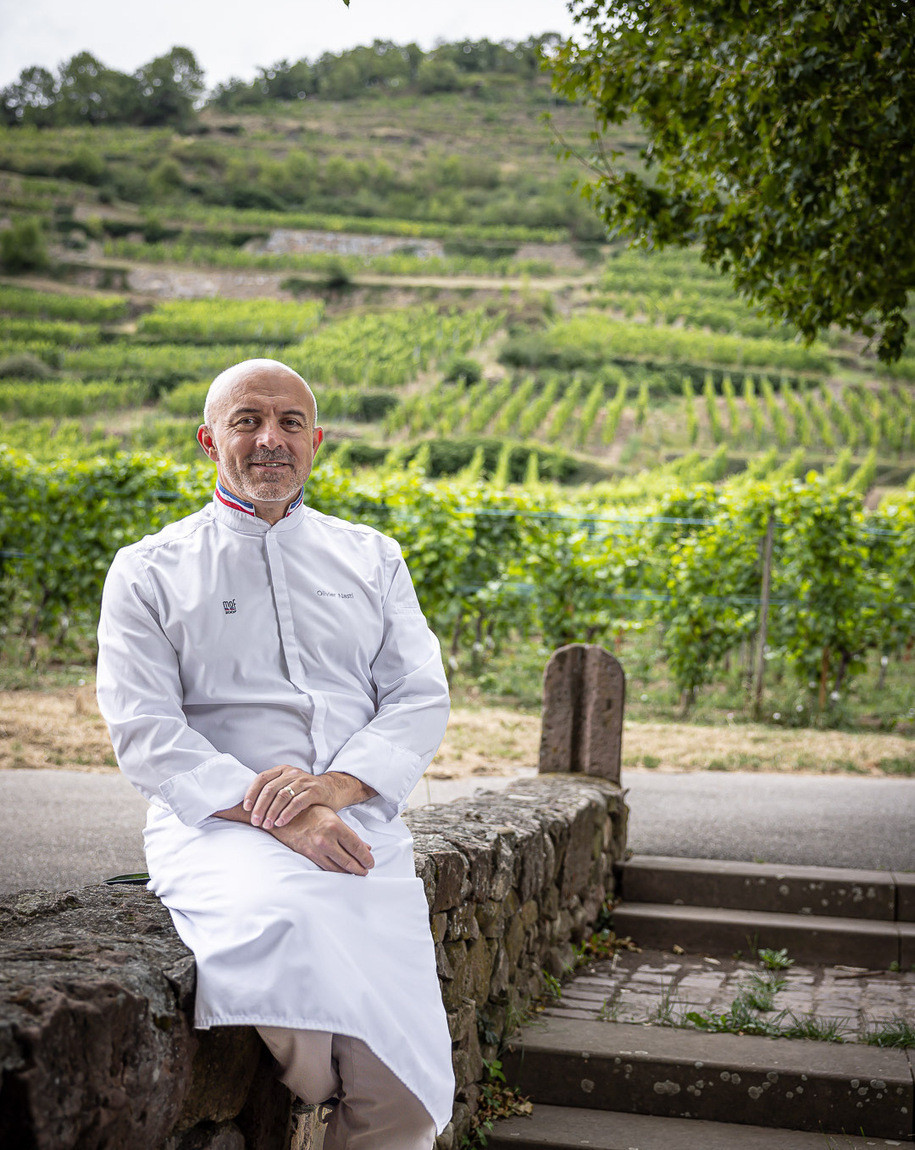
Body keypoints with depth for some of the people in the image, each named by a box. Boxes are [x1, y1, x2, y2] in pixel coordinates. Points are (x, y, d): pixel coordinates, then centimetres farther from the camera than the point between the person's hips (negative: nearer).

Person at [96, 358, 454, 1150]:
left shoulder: (372, 559, 19)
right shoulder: (148, 571, 10)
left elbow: (421, 699, 10)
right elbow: (145, 733, -1)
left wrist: (332, 787, -11)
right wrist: (269, 814, -16)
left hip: (360, 822, 2)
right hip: (217, 822, -2)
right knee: (285, 922, -35)